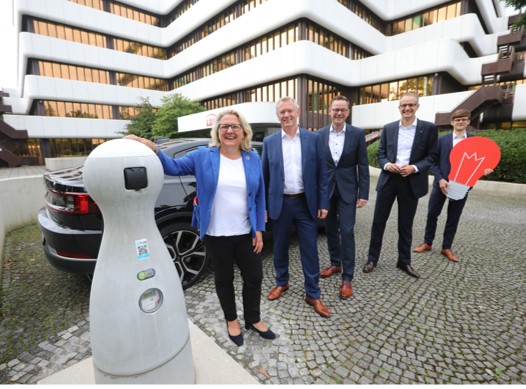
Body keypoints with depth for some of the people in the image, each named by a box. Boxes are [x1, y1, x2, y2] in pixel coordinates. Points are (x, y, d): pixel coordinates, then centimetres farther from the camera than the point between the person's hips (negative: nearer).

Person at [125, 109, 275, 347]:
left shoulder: (253, 159, 2)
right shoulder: (203, 156, -3)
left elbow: (260, 197, 2)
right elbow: (174, 167, -8)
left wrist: (259, 230, 0)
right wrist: (151, 148, -25)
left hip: (246, 233, 2)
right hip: (216, 234, -2)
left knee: (254, 276, 13)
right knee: (224, 279, 16)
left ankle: (253, 319, 40)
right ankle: (231, 320, 42)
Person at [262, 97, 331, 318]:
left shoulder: (313, 138, 1)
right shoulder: (269, 142, 2)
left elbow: (322, 173, 1)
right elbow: (265, 176, 3)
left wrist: (323, 203, -3)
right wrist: (263, 206, 1)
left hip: (306, 203, 0)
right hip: (280, 203, 1)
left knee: (310, 250, 7)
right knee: (279, 247, 15)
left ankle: (313, 294, 25)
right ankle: (281, 282, 39)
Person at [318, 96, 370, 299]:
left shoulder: (357, 134, -3)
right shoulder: (320, 134, 2)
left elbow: (363, 166, -3)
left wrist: (363, 194, -7)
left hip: (347, 189, -2)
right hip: (326, 188, 3)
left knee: (346, 231, -3)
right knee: (330, 229, 13)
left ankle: (347, 277, 10)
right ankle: (335, 264, 34)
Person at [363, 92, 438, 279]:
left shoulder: (429, 128, 2)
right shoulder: (388, 128, 8)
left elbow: (431, 156, 1)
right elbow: (381, 153, 9)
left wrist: (414, 168, -16)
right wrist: (386, 164, -12)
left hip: (411, 182, -1)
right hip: (388, 179, 1)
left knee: (406, 224, 10)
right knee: (378, 221, 4)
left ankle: (404, 261, 28)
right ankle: (372, 258, 18)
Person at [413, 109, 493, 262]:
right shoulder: (442, 139, 4)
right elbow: (434, 162, 0)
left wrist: (483, 170, -16)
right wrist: (440, 179, -13)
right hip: (441, 183, -1)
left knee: (453, 218, 8)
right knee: (432, 214, 3)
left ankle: (447, 248, 21)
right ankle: (427, 243, 19)